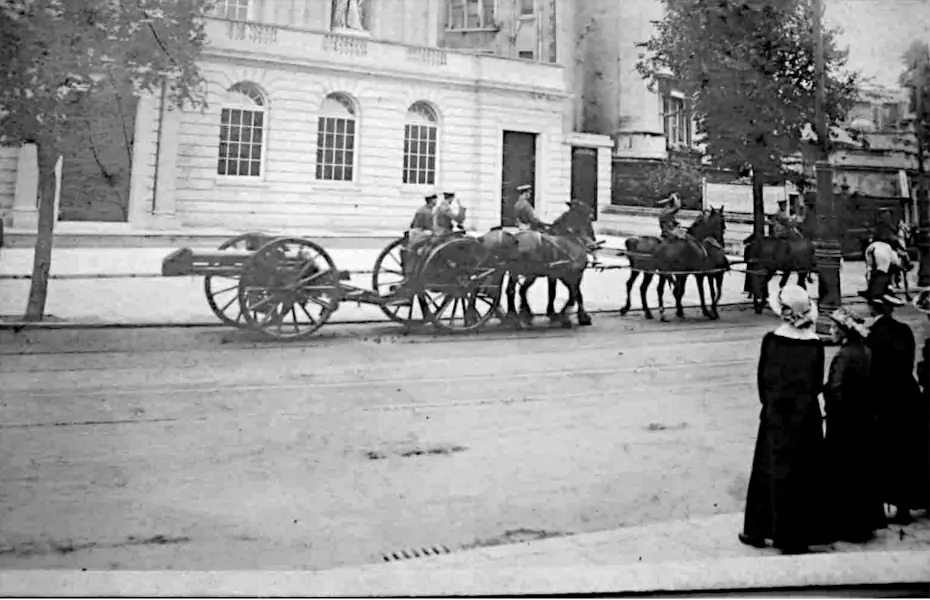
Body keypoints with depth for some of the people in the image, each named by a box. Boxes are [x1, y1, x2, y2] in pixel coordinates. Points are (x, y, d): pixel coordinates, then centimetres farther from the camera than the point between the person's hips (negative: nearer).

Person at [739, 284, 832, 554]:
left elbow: (762, 378, -5)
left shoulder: (771, 340, -11)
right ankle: (799, 536, 17)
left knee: (768, 472, 12)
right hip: (806, 418, 0)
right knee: (804, 474, 12)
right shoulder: (815, 344, -9)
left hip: (775, 416, 0)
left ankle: (757, 531, 20)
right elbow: (817, 385, -3)